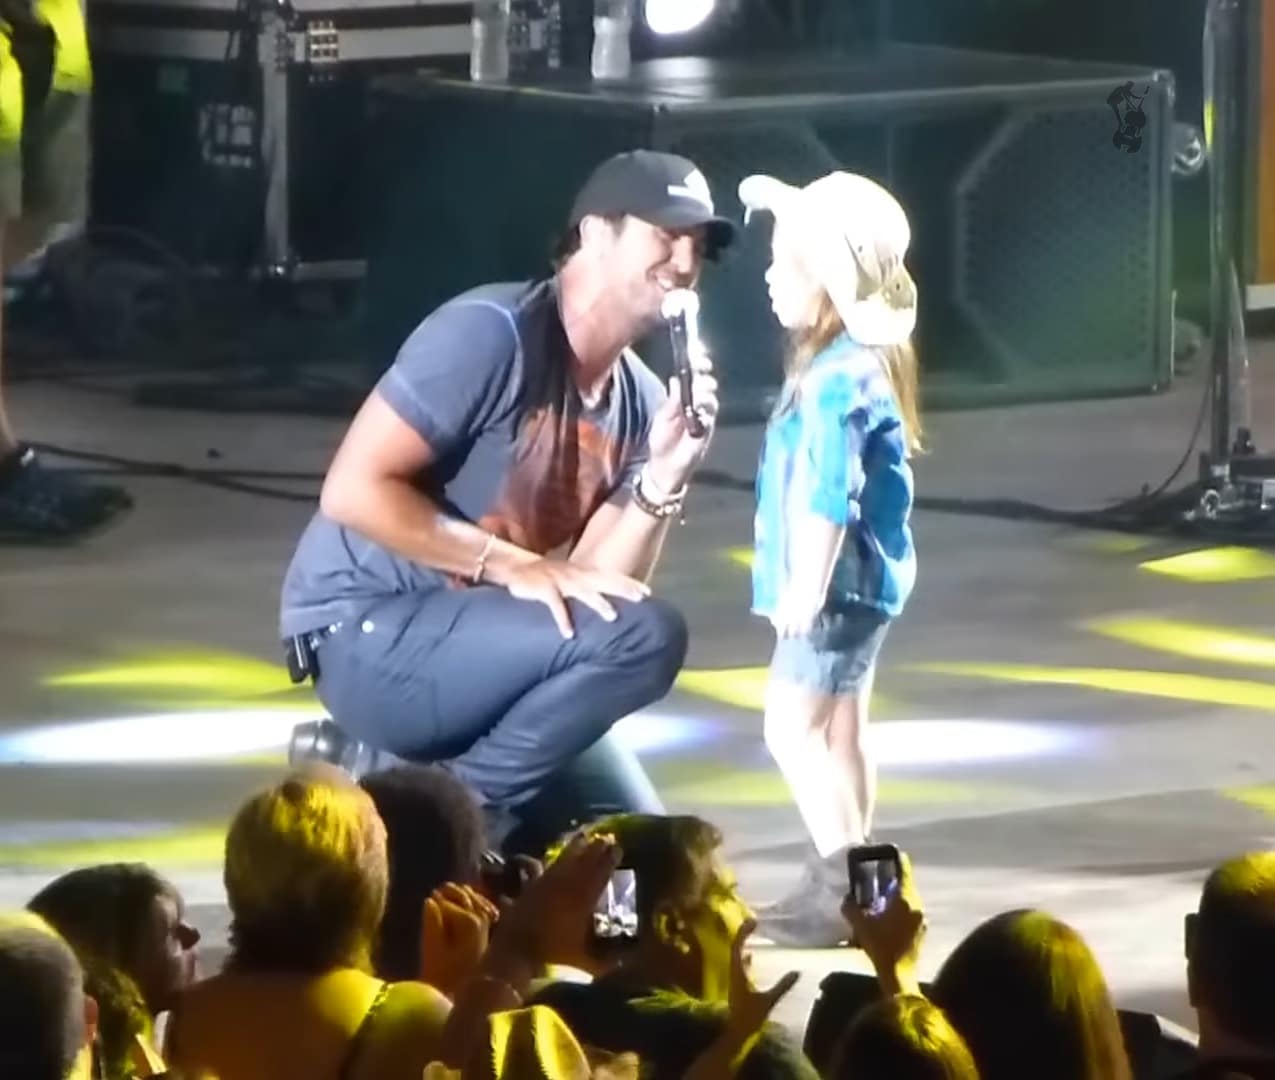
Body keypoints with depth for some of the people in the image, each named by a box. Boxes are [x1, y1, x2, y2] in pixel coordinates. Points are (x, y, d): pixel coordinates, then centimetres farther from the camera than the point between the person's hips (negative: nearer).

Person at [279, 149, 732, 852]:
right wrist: (511, 565, -23)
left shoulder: (640, 403, 6)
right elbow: (354, 491, -21)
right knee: (646, 638, -24)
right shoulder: (491, 334, -16)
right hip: (368, 635, -8)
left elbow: (599, 594, 1)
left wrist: (664, 477, -13)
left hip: (474, 642, 8)